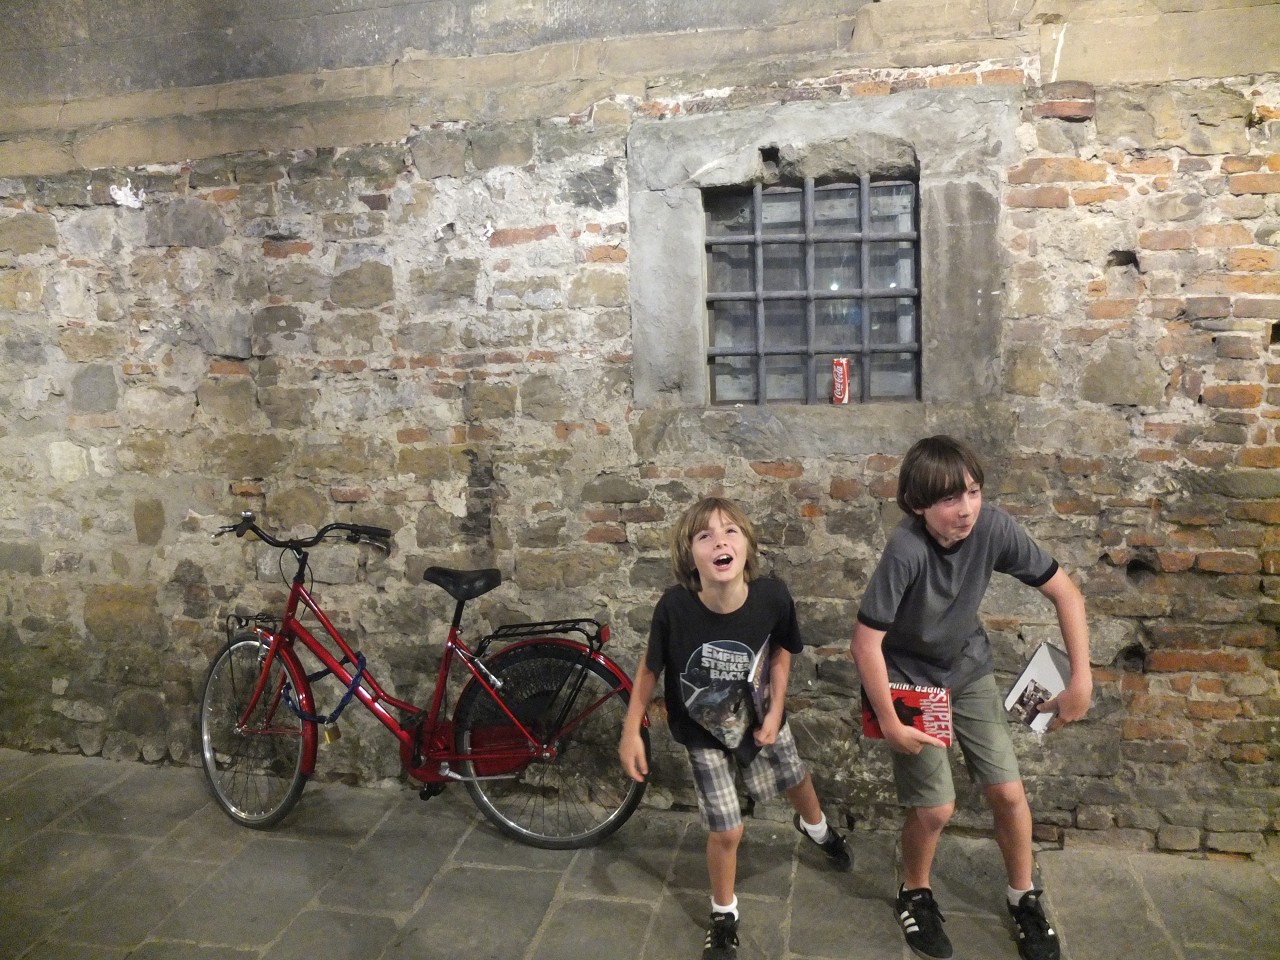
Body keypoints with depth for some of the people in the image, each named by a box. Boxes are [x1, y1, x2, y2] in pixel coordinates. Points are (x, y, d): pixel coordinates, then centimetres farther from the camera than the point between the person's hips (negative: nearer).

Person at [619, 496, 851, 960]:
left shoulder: (772, 597, -30)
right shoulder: (675, 606, -34)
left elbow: (780, 650, -7)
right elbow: (650, 668, -16)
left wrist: (775, 710, -11)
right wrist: (631, 732, -12)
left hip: (758, 719, 3)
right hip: (704, 732, -2)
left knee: (796, 780, 28)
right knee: (727, 831, 3)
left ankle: (816, 828, 66)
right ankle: (724, 916, 35)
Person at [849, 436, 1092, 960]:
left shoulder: (994, 527, -22)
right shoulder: (906, 550, -33)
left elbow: (1065, 592, -10)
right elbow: (865, 643, -28)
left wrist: (1081, 681, -14)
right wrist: (890, 724, -21)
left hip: (969, 670, 4)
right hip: (907, 679, -4)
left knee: (1008, 792, 6)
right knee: (936, 808, -3)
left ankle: (1024, 897, 33)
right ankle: (915, 893, 28)